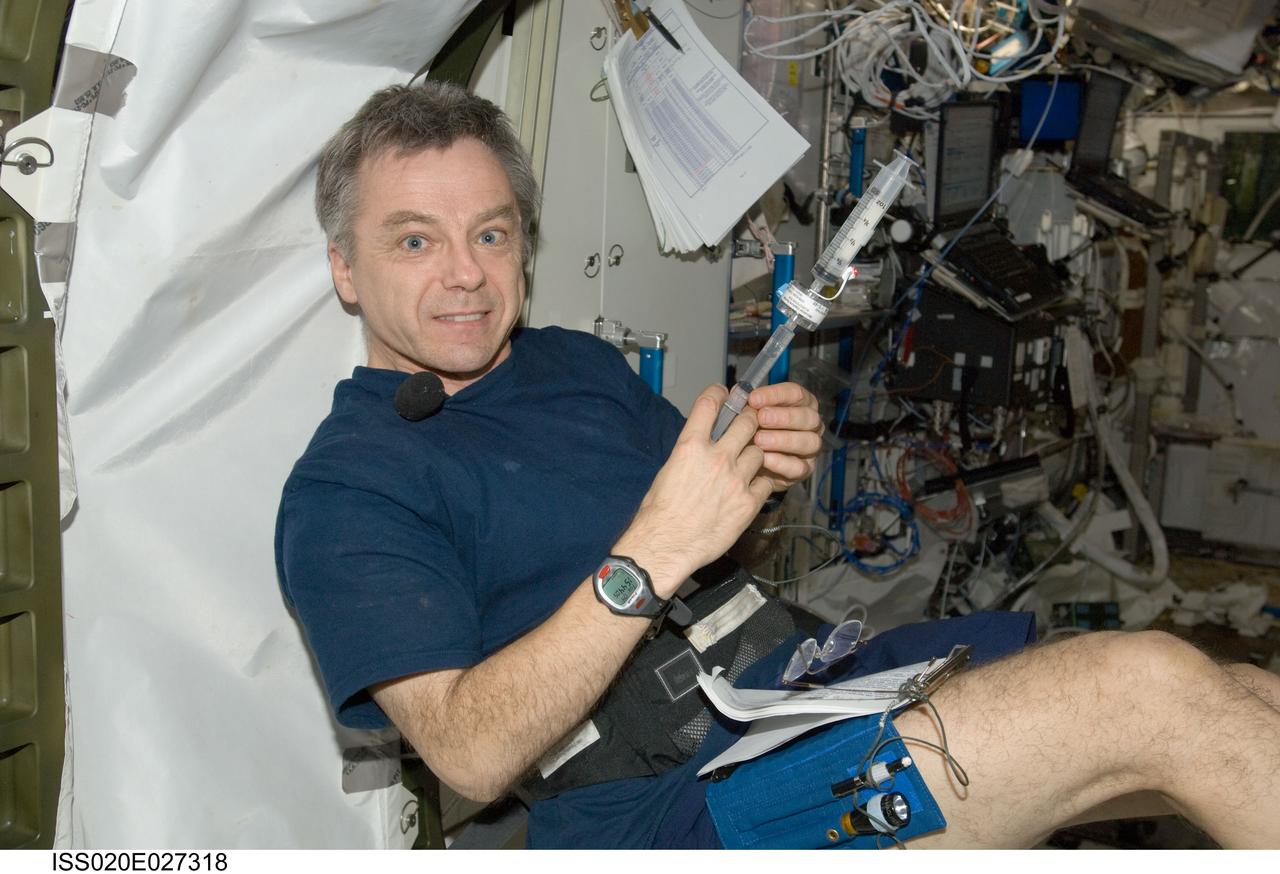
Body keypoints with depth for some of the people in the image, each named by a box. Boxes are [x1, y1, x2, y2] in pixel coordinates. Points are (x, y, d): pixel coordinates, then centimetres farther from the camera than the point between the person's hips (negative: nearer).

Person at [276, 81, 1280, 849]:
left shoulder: (579, 361, 16)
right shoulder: (343, 490, -5)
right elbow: (472, 754, -15)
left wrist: (767, 467, -2)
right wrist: (657, 549, -24)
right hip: (678, 805, -7)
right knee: (1152, 689, -20)